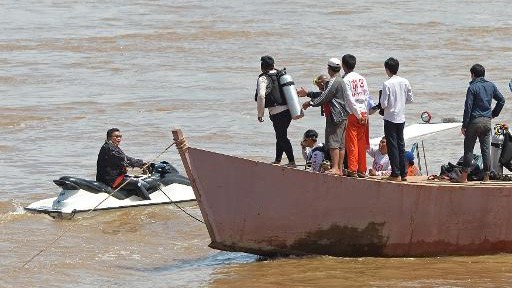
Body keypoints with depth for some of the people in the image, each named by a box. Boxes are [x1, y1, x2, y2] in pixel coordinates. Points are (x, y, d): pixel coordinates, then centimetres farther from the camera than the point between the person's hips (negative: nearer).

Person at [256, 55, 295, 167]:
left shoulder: (263, 78, -8)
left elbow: (261, 96, -20)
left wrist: (260, 114, -11)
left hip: (277, 112, -8)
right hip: (289, 110, 8)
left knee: (282, 137, -1)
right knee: (281, 136, 20)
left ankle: (292, 162, -5)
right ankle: (277, 160, 30)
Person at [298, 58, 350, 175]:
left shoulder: (334, 81, -13)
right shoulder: (340, 81, 19)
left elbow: (324, 97, -16)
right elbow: (324, 94, 25)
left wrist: (310, 103, -4)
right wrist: (307, 94, 29)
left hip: (335, 116, -10)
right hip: (342, 117, 10)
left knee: (333, 143, -11)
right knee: (340, 144, 10)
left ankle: (335, 168, -14)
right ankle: (340, 169, 12)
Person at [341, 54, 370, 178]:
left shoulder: (346, 80, -11)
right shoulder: (361, 78, 7)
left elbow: (350, 99, -15)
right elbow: (366, 96, 6)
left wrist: (358, 115, -10)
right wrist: (365, 114, 7)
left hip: (352, 115, -5)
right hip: (363, 112, 5)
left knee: (351, 143, -2)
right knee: (362, 143, 8)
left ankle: (352, 170, -4)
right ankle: (362, 170, 10)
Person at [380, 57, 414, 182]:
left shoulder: (387, 84, -16)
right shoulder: (405, 82, 0)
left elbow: (384, 104, -16)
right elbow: (410, 99, 7)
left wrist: (382, 104, 6)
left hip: (390, 118, -5)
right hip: (401, 118, 5)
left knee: (392, 146, 0)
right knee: (401, 145, 13)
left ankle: (395, 174, -1)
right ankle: (403, 173, 14)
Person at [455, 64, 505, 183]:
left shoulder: (473, 87, -10)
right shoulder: (491, 86, 7)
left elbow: (468, 107, -11)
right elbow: (501, 100, 12)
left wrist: (464, 125, -8)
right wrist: (494, 114, 19)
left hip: (475, 120, -5)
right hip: (487, 121, 5)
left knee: (468, 148, 1)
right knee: (486, 149, 7)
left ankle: (464, 176, 0)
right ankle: (486, 175, 6)